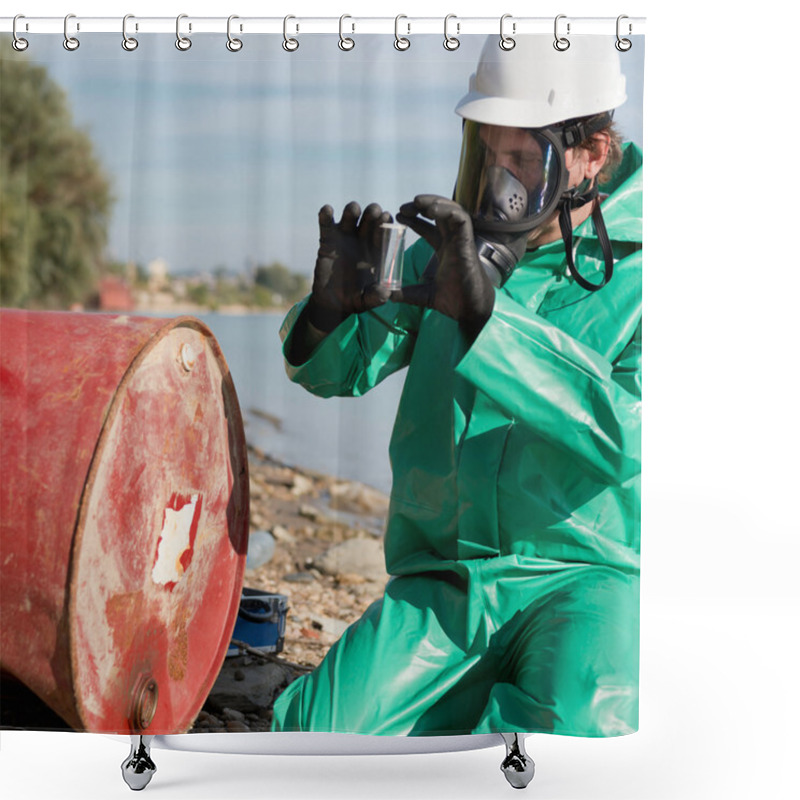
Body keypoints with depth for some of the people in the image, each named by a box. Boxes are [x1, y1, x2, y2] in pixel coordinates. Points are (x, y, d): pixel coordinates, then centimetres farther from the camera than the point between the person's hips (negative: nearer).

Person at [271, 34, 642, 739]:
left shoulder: (637, 270, -6)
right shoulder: (455, 244, 7)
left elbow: (625, 435, -24)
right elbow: (335, 370, 8)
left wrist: (482, 312, -33)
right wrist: (335, 305, -17)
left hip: (591, 575, -3)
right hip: (442, 582, 4)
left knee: (574, 735, -32)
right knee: (312, 733, -14)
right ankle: (477, 701, 11)